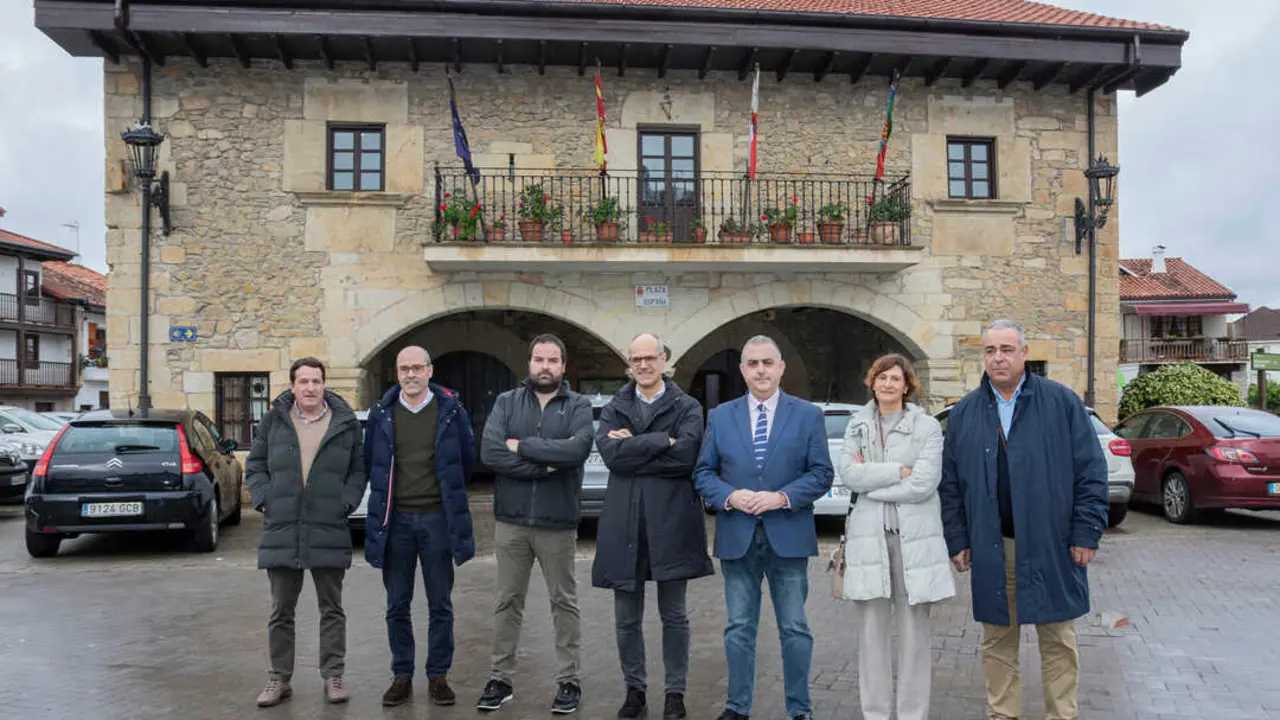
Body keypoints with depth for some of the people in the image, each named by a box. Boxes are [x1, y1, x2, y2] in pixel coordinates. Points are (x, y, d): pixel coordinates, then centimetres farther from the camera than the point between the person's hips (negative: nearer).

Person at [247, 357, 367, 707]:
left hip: (330, 533, -1)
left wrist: (347, 502, -6)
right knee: (281, 611, 10)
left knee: (332, 610, 8)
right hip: (281, 532, 1)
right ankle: (280, 678, 23)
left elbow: (359, 469, 6)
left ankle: (333, 676, 19)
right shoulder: (273, 421, 5)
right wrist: (264, 500, -3)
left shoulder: (346, 422, 2)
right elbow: (255, 465, 10)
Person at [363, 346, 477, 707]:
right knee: (397, 606, 9)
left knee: (440, 604, 6)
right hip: (395, 519, 2)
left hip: (438, 517, -1)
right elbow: (370, 462, 14)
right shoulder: (382, 413, 3)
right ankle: (402, 676, 21)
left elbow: (467, 459, 7)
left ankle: (438, 676, 18)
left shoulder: (451, 410, -2)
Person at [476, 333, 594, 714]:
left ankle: (569, 681, 21)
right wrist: (546, 465, -16)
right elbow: (489, 452, -11)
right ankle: (500, 679, 24)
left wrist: (522, 446, -15)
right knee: (508, 602, 12)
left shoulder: (579, 406, 0)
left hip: (558, 522, -1)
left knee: (564, 603, 10)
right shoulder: (506, 402, 4)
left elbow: (579, 448, -20)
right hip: (510, 521, 2)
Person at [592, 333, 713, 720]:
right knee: (627, 618, 11)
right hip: (624, 523, 2)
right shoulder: (613, 409, 9)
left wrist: (633, 448, -11)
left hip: (671, 521, -2)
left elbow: (686, 455, -16)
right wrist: (662, 441, -14)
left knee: (673, 616, 8)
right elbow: (611, 454, -9)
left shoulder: (687, 407, 2)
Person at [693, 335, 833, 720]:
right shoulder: (720, 416, 7)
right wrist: (729, 496, -13)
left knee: (794, 629, 7)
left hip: (788, 536, -1)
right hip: (736, 537, 2)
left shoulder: (808, 415, 2)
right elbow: (703, 472, 5)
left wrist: (782, 497, -16)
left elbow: (821, 473, -2)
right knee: (739, 628, 10)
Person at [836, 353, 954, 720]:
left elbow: (924, 484, -11)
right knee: (871, 631, 7)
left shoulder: (927, 426, 1)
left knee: (914, 631, 4)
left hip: (914, 537, -2)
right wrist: (898, 471, -11)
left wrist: (870, 478, -7)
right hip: (868, 536, 2)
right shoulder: (856, 425, 9)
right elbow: (848, 474, -5)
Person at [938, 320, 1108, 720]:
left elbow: (1091, 472, -3)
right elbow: (950, 484, 8)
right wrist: (957, 540, 3)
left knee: (1059, 642, 9)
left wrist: (1086, 533, -8)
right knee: (997, 642, 11)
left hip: (1051, 547, -2)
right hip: (991, 550, 2)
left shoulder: (1062, 403, -1)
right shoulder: (964, 413, 6)